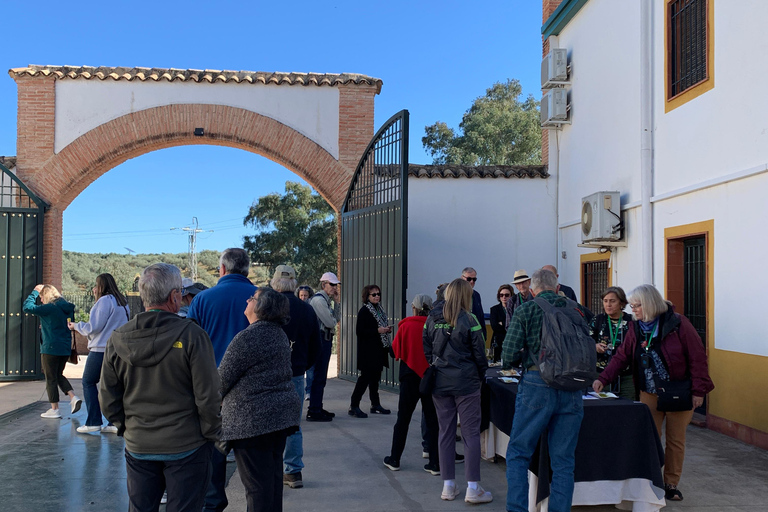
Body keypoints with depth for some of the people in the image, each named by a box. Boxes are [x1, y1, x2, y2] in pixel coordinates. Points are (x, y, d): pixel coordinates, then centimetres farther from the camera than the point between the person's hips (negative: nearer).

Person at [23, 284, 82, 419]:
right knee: (58, 375, 21)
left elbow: (27, 307, -13)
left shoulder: (49, 308, -16)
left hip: (51, 348, -8)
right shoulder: (67, 308, 8)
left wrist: (35, 292, -2)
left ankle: (54, 409, 10)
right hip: (66, 348, 8)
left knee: (51, 378, 4)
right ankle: (73, 397, 6)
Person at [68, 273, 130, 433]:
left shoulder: (104, 301, -11)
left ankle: (93, 422, 4)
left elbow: (94, 327, -13)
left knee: (88, 382, 5)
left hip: (101, 350, -8)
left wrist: (76, 326, 4)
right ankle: (115, 422, 6)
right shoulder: (122, 303, 16)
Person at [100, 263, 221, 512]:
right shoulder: (191, 335, -17)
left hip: (138, 447, 4)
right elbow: (208, 397, -15)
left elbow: (108, 398, 3)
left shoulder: (118, 339, -3)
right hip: (185, 447, -4)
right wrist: (212, 433, -1)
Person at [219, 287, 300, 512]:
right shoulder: (279, 334, 10)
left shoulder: (246, 338, -18)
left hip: (253, 418, -9)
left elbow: (222, 379, -13)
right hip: (282, 414, 9)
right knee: (273, 475, 18)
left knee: (257, 482, -1)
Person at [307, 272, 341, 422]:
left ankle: (317, 408, 25)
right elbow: (330, 323, -18)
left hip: (326, 340, 11)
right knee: (319, 376, -8)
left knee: (321, 376, 16)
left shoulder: (326, 300, 18)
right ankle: (314, 412, -3)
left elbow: (336, 319, 14)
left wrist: (337, 301, 8)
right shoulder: (319, 299, -15)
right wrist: (334, 320, 5)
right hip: (321, 339, -11)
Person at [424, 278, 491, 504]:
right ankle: (473, 488, 5)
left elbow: (426, 350, 6)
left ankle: (448, 485, 17)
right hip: (466, 383, -4)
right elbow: (479, 353, -6)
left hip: (440, 383, 4)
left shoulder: (432, 320, 2)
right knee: (471, 433, 3)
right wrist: (481, 375, 9)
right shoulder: (468, 320, -11)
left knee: (445, 432, 11)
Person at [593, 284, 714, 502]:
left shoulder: (677, 323, -14)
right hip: (649, 394, 3)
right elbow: (622, 357, -1)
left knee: (675, 440, 8)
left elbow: (697, 357, -11)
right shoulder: (635, 328, 0)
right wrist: (603, 379, -13)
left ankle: (671, 484, 21)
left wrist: (698, 390, -13)